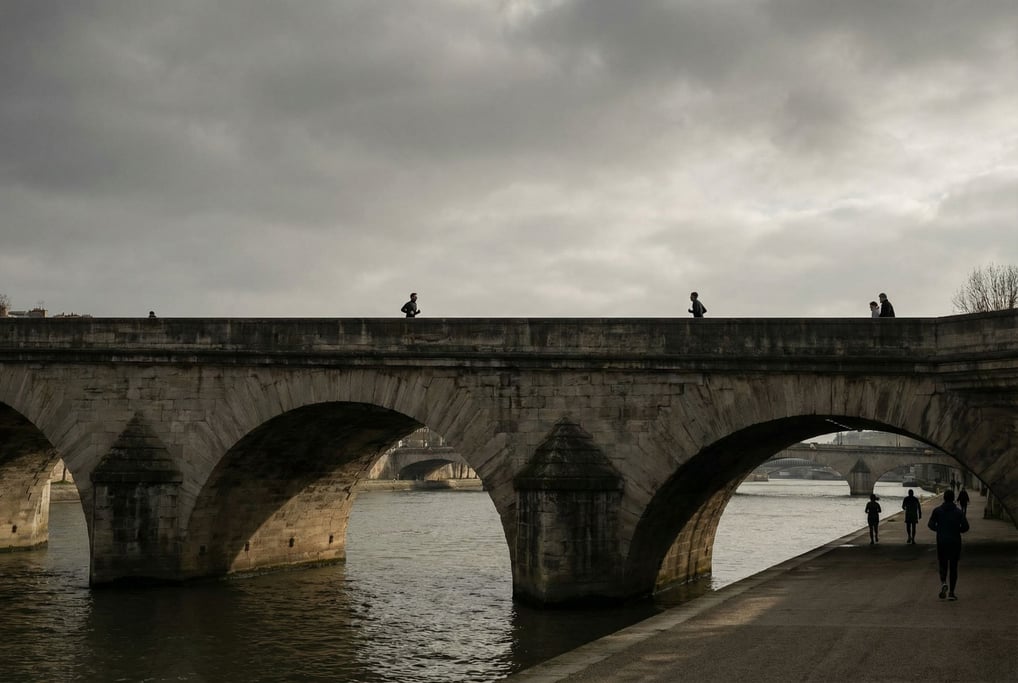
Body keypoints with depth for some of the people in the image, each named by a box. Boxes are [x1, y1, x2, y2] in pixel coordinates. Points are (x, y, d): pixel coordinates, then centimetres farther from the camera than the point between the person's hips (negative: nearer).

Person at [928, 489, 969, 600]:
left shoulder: (937, 511, -1)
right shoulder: (959, 512, 0)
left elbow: (930, 524, -9)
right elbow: (965, 527, -8)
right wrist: (957, 530, 11)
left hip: (941, 542, 0)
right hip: (955, 542, 0)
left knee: (943, 565, 12)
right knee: (953, 567, 6)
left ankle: (943, 583, -17)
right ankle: (951, 592, 3)